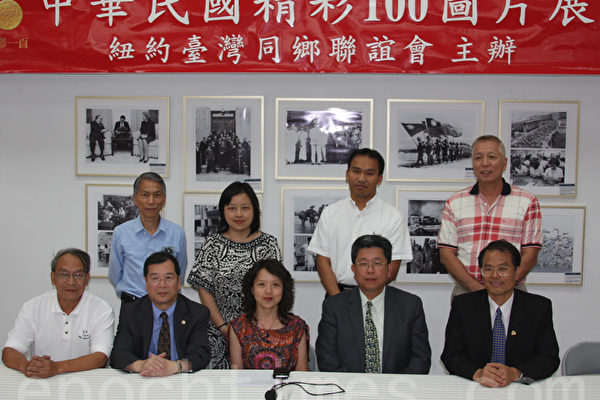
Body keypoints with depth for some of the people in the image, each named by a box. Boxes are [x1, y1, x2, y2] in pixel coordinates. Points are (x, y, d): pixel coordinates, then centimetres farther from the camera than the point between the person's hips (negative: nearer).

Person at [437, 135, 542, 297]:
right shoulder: (454, 202, 8)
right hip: (465, 290, 1)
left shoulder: (527, 202, 5)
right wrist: (477, 288, -10)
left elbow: (530, 255, 1)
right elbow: (446, 254, 2)